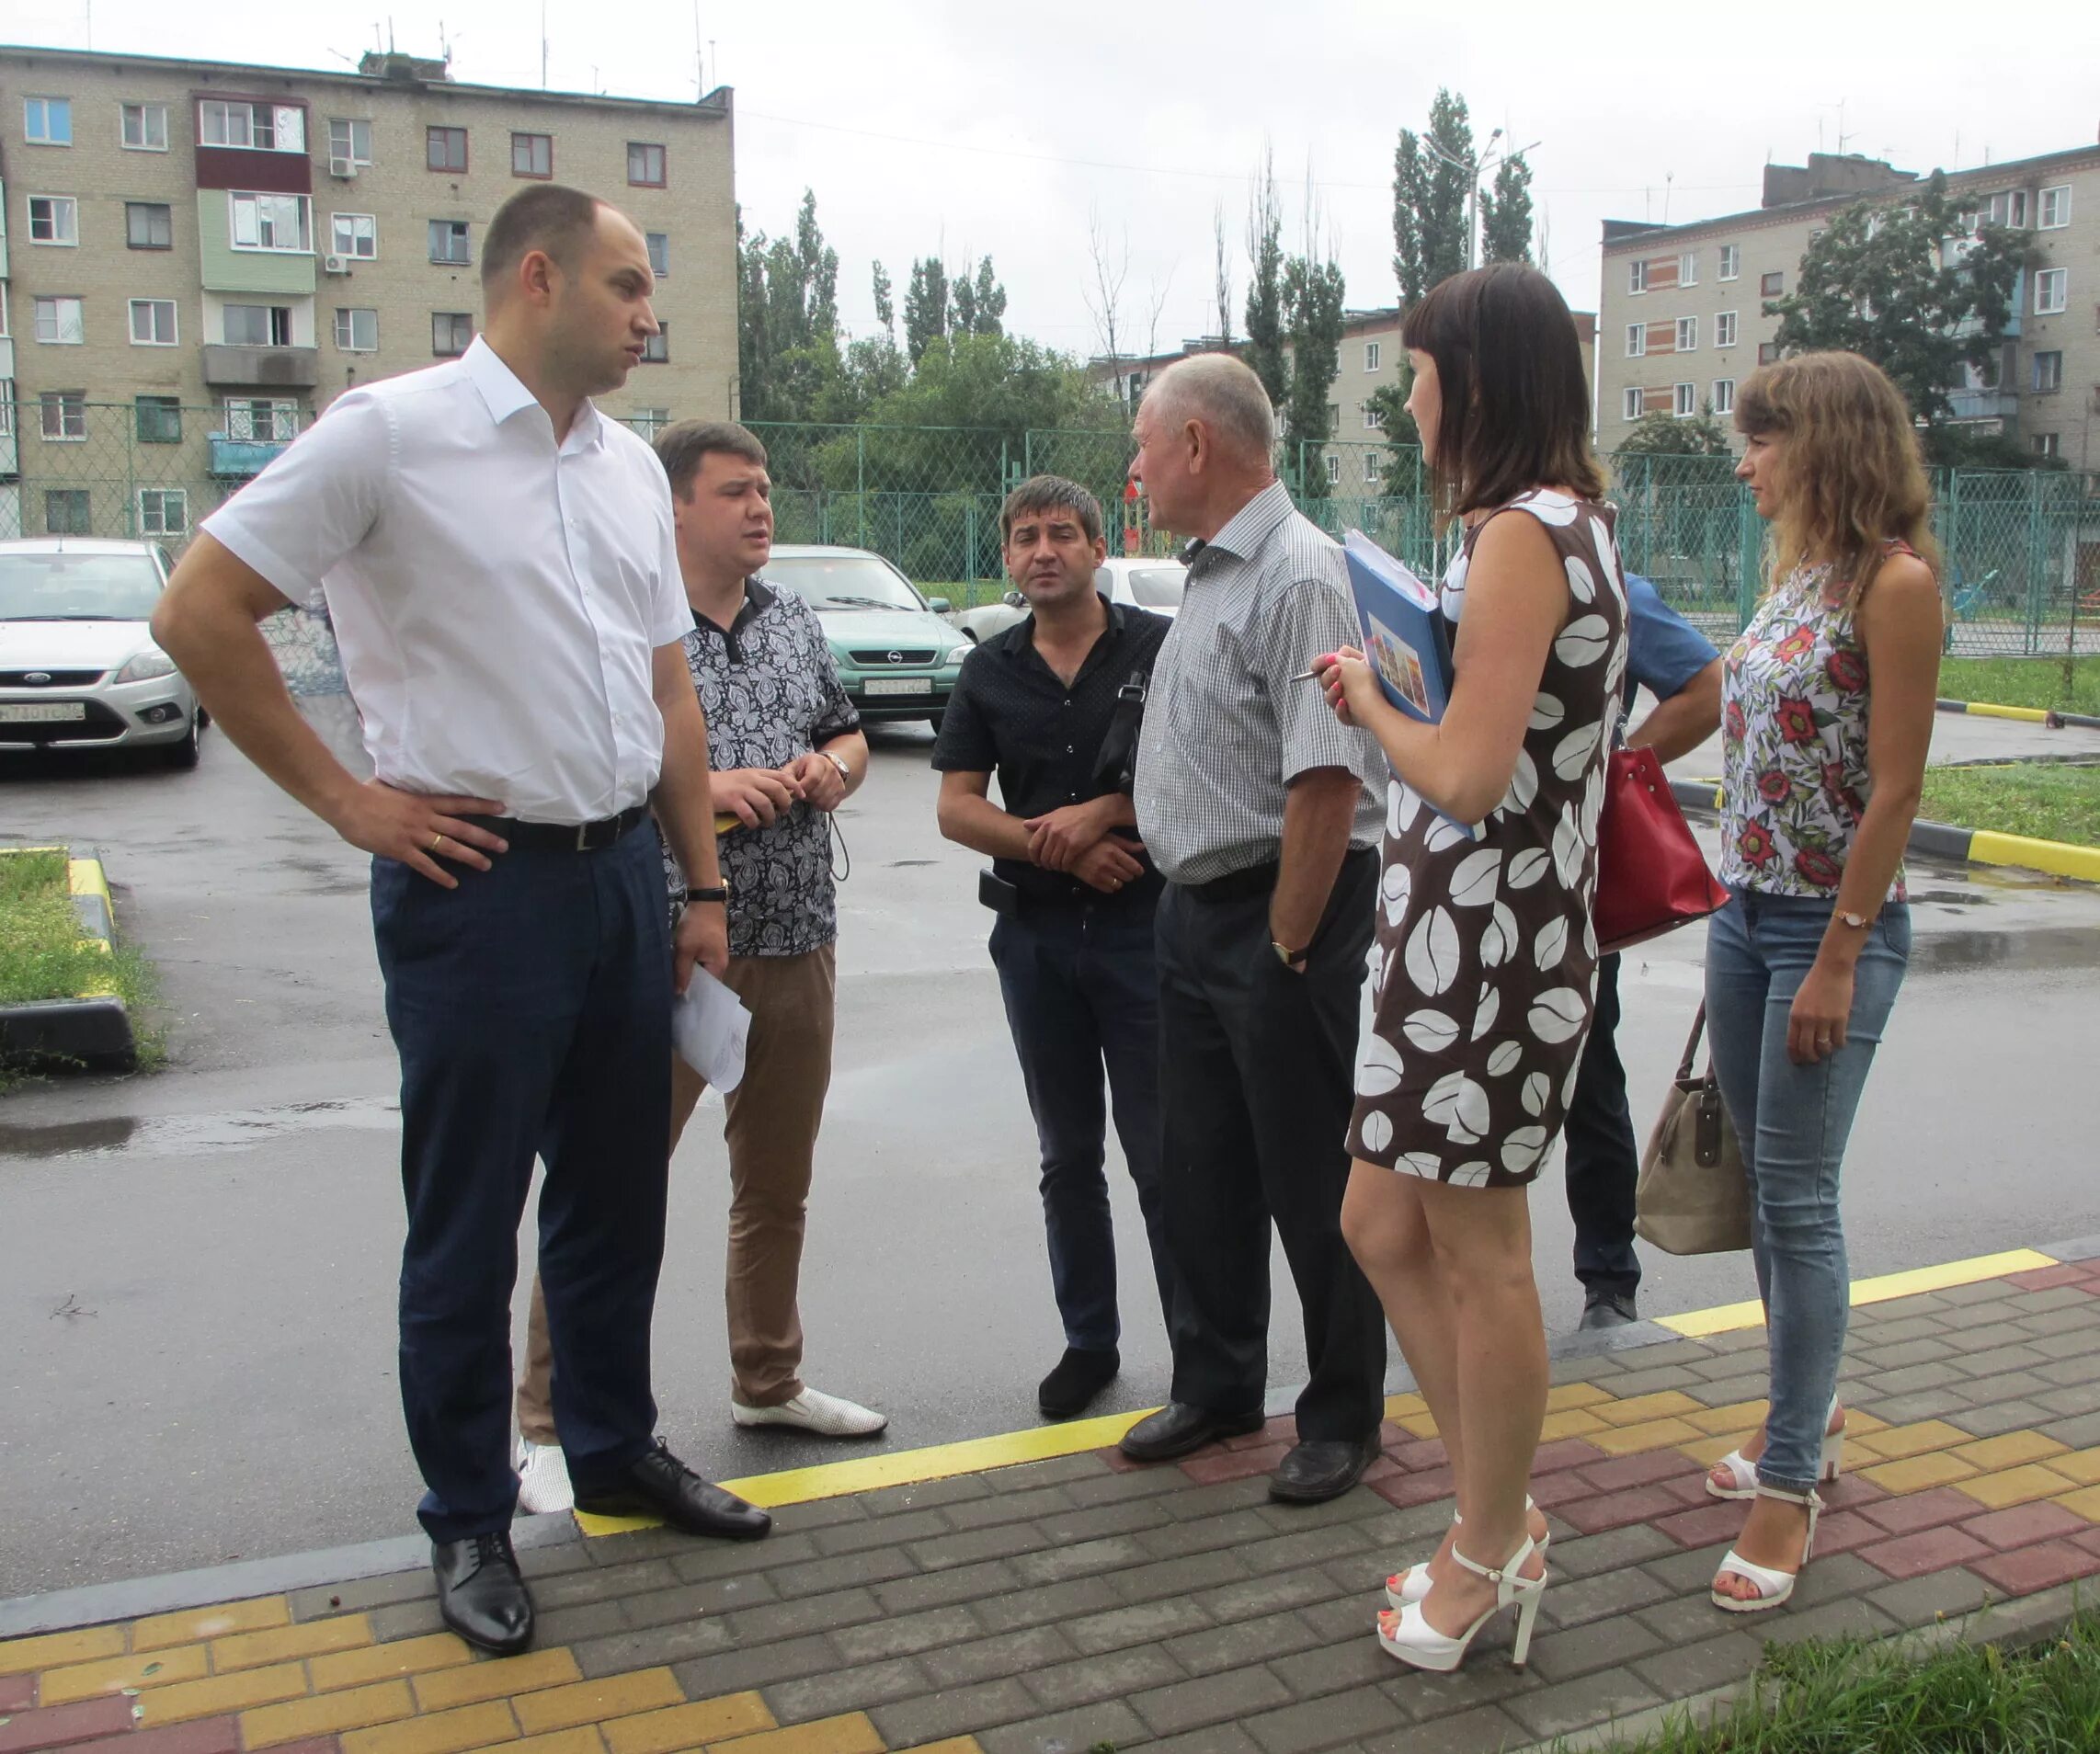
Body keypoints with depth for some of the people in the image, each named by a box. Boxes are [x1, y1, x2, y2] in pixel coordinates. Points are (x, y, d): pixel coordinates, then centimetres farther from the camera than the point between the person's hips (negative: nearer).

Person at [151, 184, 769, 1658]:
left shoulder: (630, 465, 11)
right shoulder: (392, 432, -9)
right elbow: (200, 613, -10)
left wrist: (702, 886, 13)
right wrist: (346, 799, -10)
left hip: (621, 874, 7)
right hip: (478, 879, -6)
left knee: (616, 1198, 18)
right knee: (466, 1229, 6)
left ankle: (616, 1449, 36)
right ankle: (470, 1524, 23)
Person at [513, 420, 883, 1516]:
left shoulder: (794, 621, 13)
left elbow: (848, 733, 24)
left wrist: (833, 769, 1)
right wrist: (705, 787, -21)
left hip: (797, 942, 7)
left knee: (778, 1181, 17)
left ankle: (769, 1382, 35)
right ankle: (548, 1424, 11)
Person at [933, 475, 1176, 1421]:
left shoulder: (1159, 647, -4)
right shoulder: (989, 671, 7)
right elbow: (956, 808, 2)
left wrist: (1104, 812, -16)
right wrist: (1054, 845, -12)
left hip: (1143, 924, -4)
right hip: (1034, 933, 4)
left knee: (1162, 1152, -1)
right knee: (1068, 1155, 13)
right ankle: (1088, 1340, 26)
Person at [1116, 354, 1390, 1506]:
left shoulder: (1297, 574, -17)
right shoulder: (1211, 572, 14)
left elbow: (1327, 782, -24)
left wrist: (1286, 943, -20)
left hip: (1279, 914, -9)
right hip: (1193, 910, 10)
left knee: (1311, 1185, 4)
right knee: (1201, 1173, 18)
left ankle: (1342, 1418, 21)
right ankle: (1216, 1387, 34)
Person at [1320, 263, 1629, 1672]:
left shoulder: (1519, 537, -16)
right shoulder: (1572, 523, 16)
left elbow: (1469, 774, -22)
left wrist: (1371, 706, -6)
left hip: (1486, 936, -10)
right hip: (1459, 935, 10)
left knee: (1478, 1257, 4)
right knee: (1386, 1227, 16)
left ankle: (1490, 1554, 23)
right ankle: (1503, 1524, 29)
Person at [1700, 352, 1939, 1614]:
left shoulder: (1895, 581, -13)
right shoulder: (1798, 576, 12)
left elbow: (1895, 789, -16)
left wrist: (1837, 960, -18)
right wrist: (1742, 912, 13)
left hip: (1832, 926, -8)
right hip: (1746, 915, 8)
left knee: (1799, 1200, -4)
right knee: (1768, 1188, 15)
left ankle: (1792, 1485, 8)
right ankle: (1811, 1414, 32)